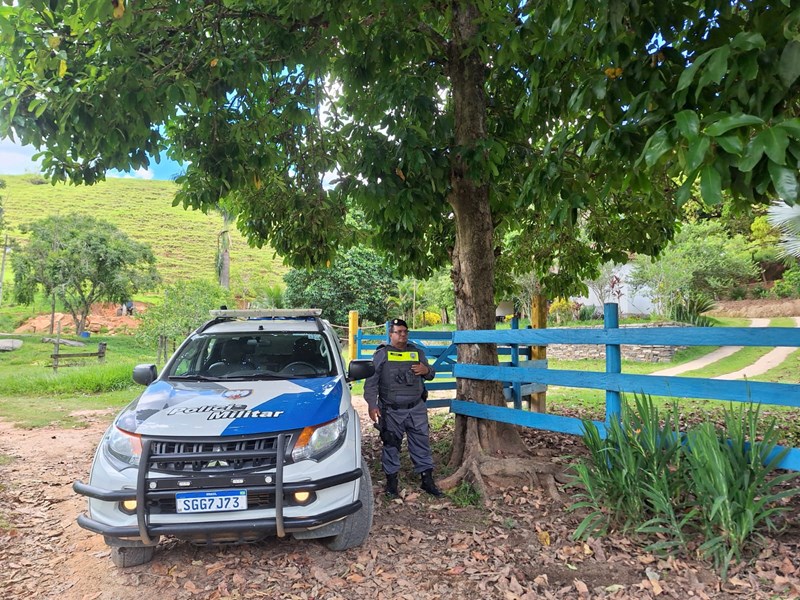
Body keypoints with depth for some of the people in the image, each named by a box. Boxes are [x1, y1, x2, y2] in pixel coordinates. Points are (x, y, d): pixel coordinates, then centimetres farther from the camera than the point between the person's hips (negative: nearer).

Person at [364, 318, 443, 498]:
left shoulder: (417, 352, 11)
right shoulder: (381, 354, -1)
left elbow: (431, 374, 20)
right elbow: (371, 382, -3)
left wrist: (426, 370, -5)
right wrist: (372, 405, -11)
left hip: (416, 409, 3)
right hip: (391, 411, -3)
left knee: (422, 443, 7)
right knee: (391, 445, 7)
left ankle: (427, 479, 19)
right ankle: (391, 480, 21)